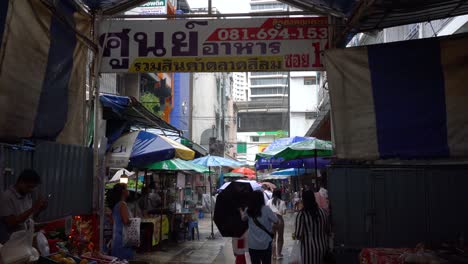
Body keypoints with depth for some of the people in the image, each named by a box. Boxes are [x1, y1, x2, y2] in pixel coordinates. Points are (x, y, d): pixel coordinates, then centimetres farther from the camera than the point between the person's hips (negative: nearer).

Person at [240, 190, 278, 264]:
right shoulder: (266, 209, -16)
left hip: (252, 244, 3)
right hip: (265, 243, -3)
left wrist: (241, 211, 38)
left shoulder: (248, 210, -3)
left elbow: (243, 218, 18)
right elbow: (276, 221, -11)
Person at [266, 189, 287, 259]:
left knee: (273, 238, 13)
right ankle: (279, 254, 13)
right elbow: (284, 212, -9)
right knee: (280, 238, 12)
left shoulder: (269, 202, -1)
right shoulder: (282, 202, -6)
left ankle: (274, 254, 17)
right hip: (279, 220, -2)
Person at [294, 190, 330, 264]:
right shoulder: (322, 212, -2)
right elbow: (327, 229, 8)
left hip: (309, 248, -4)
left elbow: (298, 235, -15)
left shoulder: (301, 215, -17)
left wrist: (294, 235, 7)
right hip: (323, 246, 5)